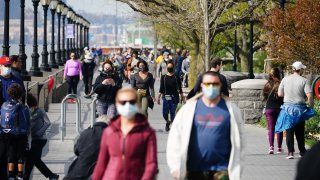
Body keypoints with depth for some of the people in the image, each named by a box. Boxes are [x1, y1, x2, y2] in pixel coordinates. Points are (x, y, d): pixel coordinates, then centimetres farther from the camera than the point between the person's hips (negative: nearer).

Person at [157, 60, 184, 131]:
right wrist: (158, 97, 4)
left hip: (174, 98, -2)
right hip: (166, 97, 2)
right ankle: (167, 122, 30)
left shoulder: (176, 78, 2)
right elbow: (161, 89, 9)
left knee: (173, 113, -5)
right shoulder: (163, 77, 7)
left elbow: (180, 89, 5)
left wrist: (182, 98, 1)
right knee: (165, 113, 0)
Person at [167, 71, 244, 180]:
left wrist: (236, 170, 1)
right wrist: (175, 167, -5)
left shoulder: (231, 110, 2)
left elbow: (237, 142, 5)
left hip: (221, 170, -1)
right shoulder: (189, 108, 1)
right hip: (194, 171, 2)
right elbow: (175, 137, -1)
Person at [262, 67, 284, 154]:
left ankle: (271, 146, -14)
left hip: (269, 109, 1)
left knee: (270, 128, 1)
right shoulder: (280, 84, -9)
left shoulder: (267, 85, 0)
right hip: (279, 108, -1)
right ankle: (279, 148, 10)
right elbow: (284, 97, -7)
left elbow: (265, 97, 8)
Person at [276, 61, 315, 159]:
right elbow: (309, 96, -16)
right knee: (300, 132, 12)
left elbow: (279, 94, 4)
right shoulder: (304, 81, -9)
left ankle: (290, 152, -4)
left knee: (289, 131, 3)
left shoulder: (285, 79, 0)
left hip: (288, 107, 1)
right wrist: (311, 106, -1)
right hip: (300, 109, -1)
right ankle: (302, 151, 19)